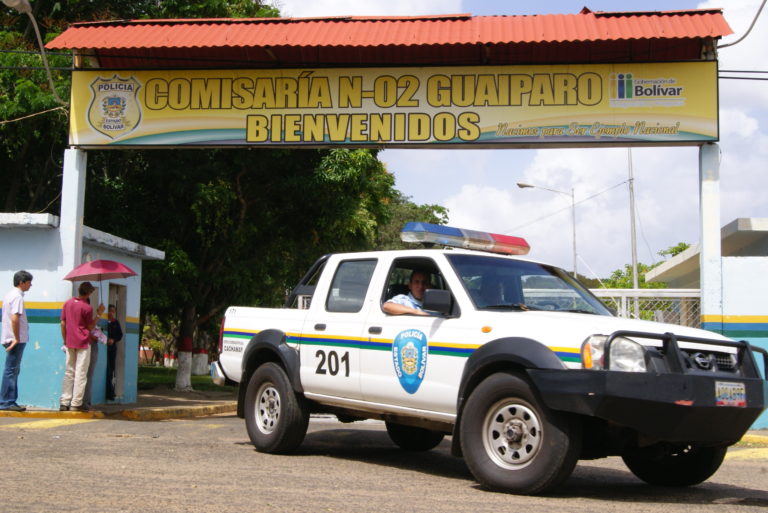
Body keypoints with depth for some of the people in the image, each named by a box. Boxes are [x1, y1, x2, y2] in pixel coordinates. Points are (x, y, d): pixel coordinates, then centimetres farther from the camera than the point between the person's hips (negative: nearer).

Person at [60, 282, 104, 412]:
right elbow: (90, 327, -4)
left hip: (70, 343, 6)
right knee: (81, 373, -1)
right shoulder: (87, 307, -12)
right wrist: (98, 314, 2)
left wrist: (65, 340, 15)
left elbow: (63, 323, 8)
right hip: (83, 342, -6)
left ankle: (64, 402, 8)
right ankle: (76, 403, -2)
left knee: (69, 372, 11)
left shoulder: (68, 303, 6)